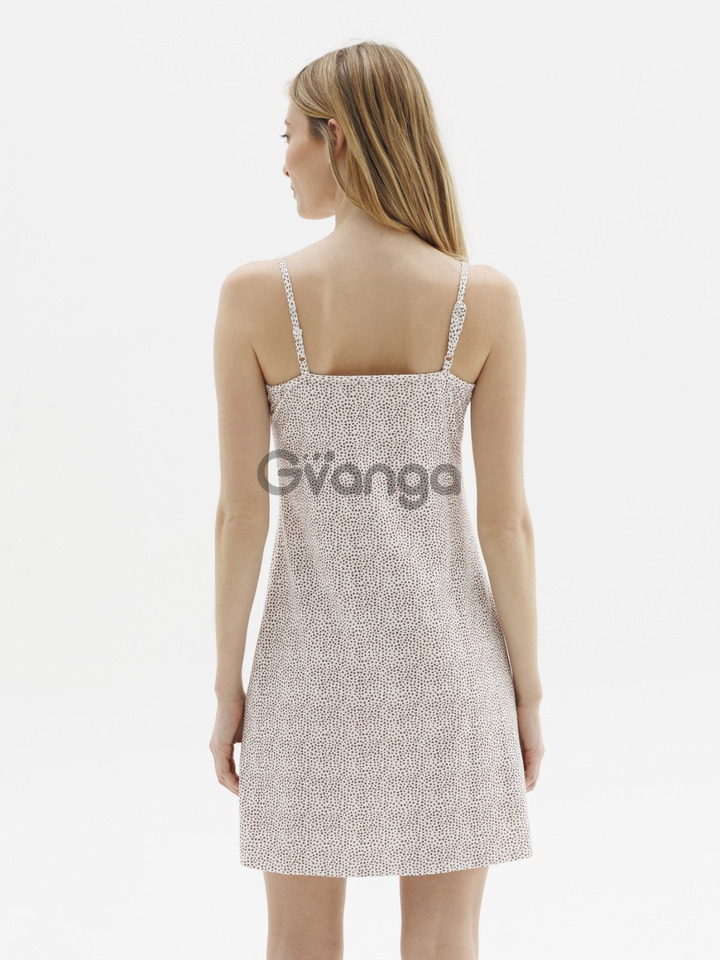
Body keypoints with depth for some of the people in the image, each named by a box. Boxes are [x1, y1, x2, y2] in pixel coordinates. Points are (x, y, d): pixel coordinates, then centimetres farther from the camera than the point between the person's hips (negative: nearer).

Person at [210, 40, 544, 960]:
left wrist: (227, 684, 2)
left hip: (313, 653, 0)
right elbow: (505, 516, -8)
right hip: (444, 651, 1)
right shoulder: (485, 297, -9)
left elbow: (241, 510, -9)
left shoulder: (254, 294, -11)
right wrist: (528, 688, 3)